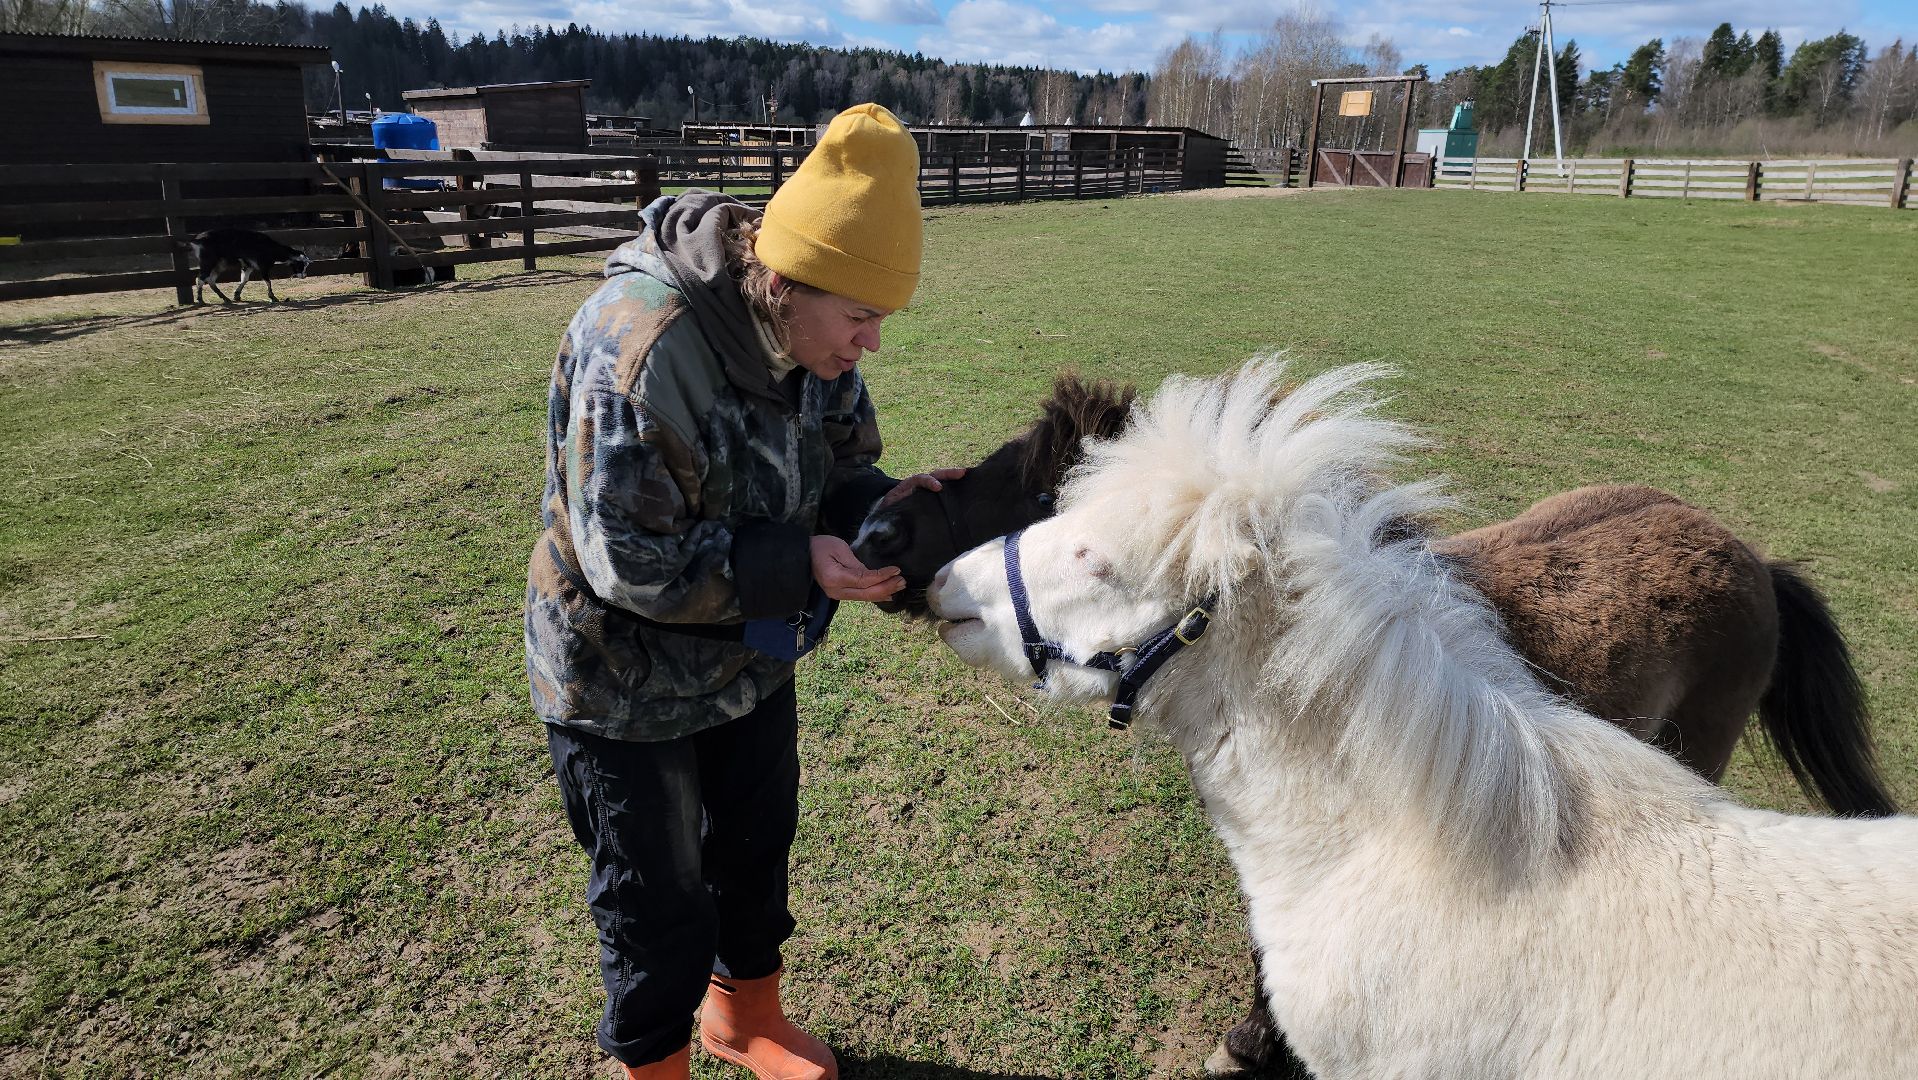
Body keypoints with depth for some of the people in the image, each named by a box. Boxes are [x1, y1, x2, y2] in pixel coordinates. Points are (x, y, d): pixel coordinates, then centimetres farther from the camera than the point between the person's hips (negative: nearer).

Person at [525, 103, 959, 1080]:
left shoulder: (808, 333, -12)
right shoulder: (639, 347, -34)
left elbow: (830, 472, -2)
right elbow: (633, 562, -30)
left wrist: (882, 506, -24)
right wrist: (799, 565, -35)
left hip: (750, 659, 7)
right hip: (627, 684, -7)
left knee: (756, 847, 24)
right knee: (658, 898, 11)